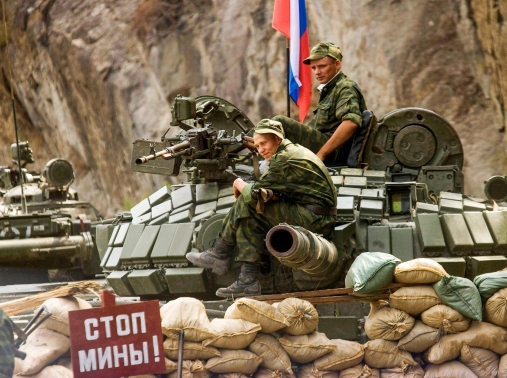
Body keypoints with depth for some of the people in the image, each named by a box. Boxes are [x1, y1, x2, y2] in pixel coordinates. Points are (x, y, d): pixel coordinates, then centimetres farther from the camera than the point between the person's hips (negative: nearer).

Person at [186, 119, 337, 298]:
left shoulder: (285, 159, -14)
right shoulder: (294, 151, 18)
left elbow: (256, 192, -12)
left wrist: (240, 186, 8)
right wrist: (269, 194, -5)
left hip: (315, 221, -10)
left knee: (247, 203, -10)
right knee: (250, 218, 4)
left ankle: (219, 254, 6)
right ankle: (248, 281, -1)